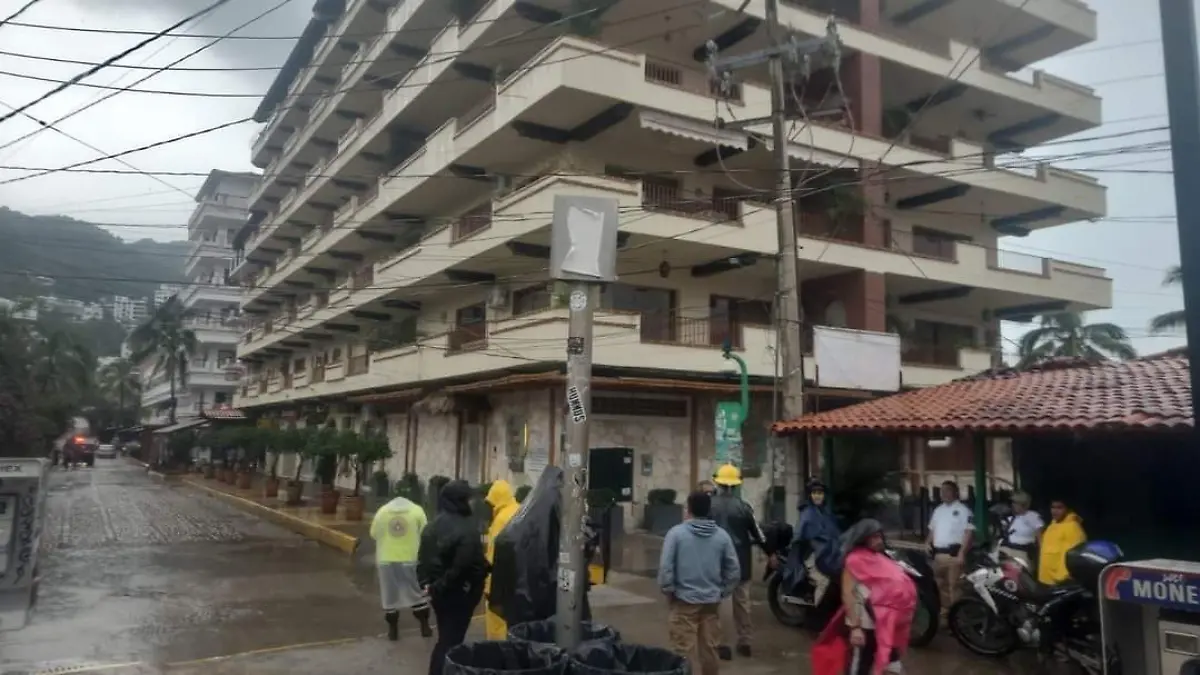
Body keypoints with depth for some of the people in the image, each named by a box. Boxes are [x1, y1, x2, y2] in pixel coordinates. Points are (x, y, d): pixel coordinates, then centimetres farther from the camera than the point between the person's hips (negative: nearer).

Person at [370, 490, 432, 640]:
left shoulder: (382, 511, 4)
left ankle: (393, 630, 17)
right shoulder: (417, 511, -2)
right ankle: (425, 627, 18)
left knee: (389, 596, 12)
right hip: (411, 559, -1)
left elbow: (374, 535, 8)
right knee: (419, 593, 12)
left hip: (386, 560, 1)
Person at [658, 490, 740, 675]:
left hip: (684, 601, -3)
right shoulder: (722, 536, 1)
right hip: (712, 602, 4)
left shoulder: (676, 533, -10)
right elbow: (734, 570, 4)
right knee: (710, 649, 14)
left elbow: (665, 566, -13)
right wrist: (722, 592, 14)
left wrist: (668, 591, 0)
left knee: (684, 651, 1)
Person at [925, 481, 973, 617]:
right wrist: (927, 544, 7)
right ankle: (944, 608, 25)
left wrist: (961, 553, -18)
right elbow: (932, 530, 23)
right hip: (938, 553, 7)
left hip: (954, 552, -7)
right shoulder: (938, 510, 16)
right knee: (940, 583, 13)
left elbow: (968, 533, -11)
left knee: (953, 584, -7)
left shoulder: (962, 510, -5)